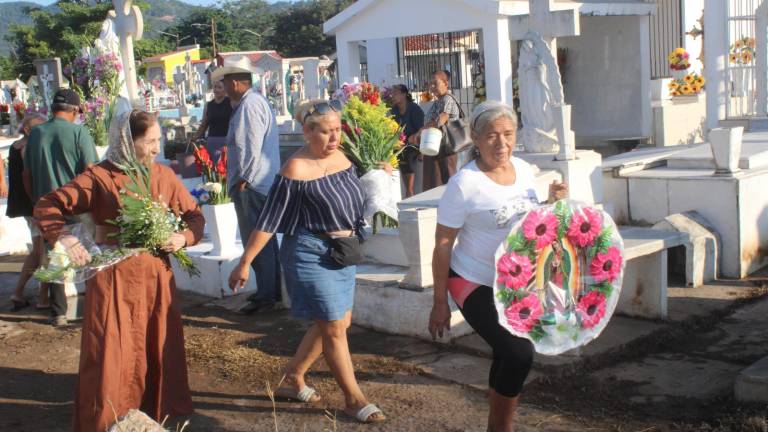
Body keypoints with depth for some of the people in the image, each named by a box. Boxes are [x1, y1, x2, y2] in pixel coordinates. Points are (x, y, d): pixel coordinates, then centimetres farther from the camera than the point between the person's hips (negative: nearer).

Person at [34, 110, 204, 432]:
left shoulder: (164, 176, 3)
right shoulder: (100, 177, -8)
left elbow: (195, 215, 10)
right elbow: (46, 206, -8)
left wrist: (184, 238, -10)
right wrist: (63, 237, -24)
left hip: (156, 275, 4)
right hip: (113, 277, -3)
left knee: (159, 346, 11)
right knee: (112, 353, 1)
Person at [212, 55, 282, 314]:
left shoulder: (249, 105, -17)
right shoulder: (257, 101, 17)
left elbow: (251, 147, -22)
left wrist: (243, 179, -14)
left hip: (252, 186, -11)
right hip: (263, 184, 11)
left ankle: (265, 296, 2)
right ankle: (271, 290, 27)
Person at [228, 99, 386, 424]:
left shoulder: (341, 157, 3)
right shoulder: (296, 169, -18)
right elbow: (269, 221, -14)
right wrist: (244, 263, -13)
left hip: (341, 251, 8)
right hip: (310, 253, -8)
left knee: (337, 322, 15)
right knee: (335, 327, -2)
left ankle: (292, 380, 31)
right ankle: (354, 399, 12)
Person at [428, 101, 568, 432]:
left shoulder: (524, 169, -1)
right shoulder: (464, 183, -20)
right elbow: (443, 244, -15)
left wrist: (552, 203, -7)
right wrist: (440, 302, -14)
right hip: (475, 284, -6)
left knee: (507, 355, 16)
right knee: (519, 354, -17)